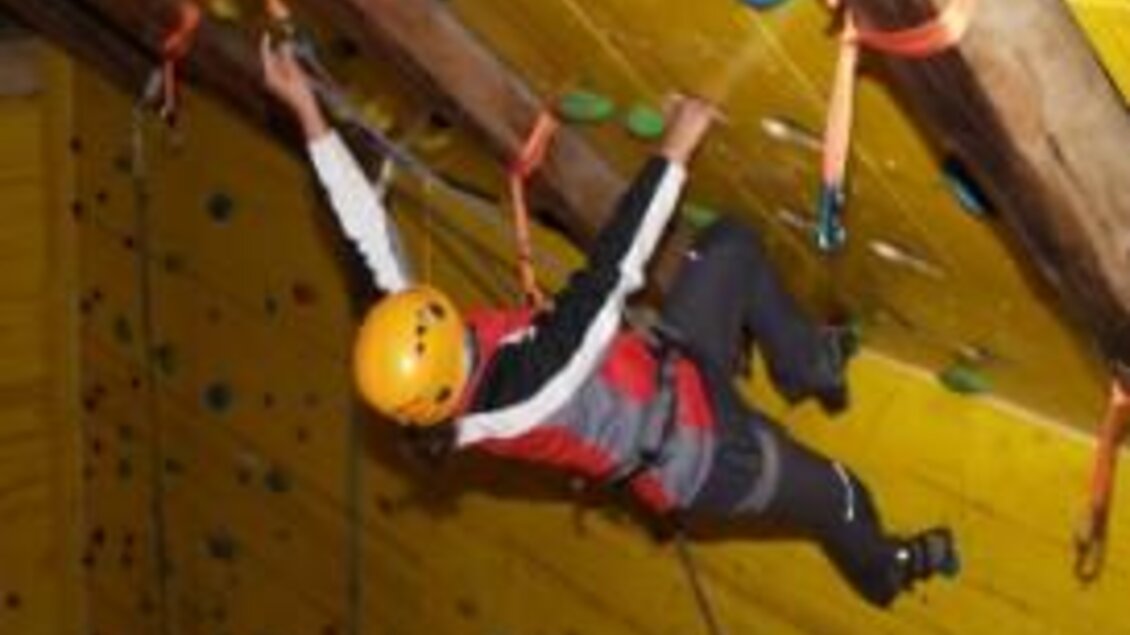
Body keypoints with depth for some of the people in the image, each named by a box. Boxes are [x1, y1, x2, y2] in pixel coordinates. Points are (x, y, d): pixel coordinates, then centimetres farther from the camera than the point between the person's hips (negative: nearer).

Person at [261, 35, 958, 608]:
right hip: (708, 456, -7)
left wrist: (309, 113, -18)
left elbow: (370, 232, -18)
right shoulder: (531, 388, -45)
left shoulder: (418, 368, -23)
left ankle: (808, 368, 34)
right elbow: (613, 269, -44)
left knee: (734, 244, 9)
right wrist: (676, 148, -37)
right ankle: (884, 571, 57)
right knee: (837, 496, 21)